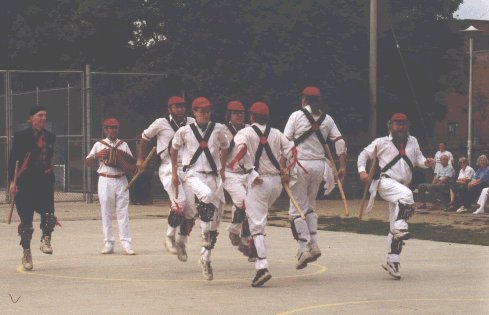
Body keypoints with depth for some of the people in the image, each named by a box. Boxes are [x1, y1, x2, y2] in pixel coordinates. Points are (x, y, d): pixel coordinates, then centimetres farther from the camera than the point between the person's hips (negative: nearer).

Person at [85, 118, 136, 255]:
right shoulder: (99, 145, 7)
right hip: (105, 181, -1)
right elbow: (87, 162, 7)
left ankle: (126, 244, -3)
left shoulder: (123, 145, 13)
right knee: (106, 213, 0)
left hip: (121, 181, 1)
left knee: (123, 213, -2)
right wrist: (97, 155, -10)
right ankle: (108, 244, 4)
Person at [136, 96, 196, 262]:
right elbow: (145, 137, 12)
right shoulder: (161, 124, -1)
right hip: (168, 169, -4)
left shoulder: (191, 123, 7)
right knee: (179, 202, -23)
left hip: (186, 169, 4)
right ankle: (170, 236, -5)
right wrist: (140, 159, 13)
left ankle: (181, 242, 17)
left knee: (190, 210, 0)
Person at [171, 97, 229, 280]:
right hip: (194, 174, -3)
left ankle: (205, 257, 14)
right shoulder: (184, 131, 1)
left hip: (213, 175, 3)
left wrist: (222, 170, 22)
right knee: (207, 195, -37)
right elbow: (174, 149, 16)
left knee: (216, 217, 2)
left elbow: (224, 147, 22)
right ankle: (206, 235, -23)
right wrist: (174, 172, 17)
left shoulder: (218, 129, 5)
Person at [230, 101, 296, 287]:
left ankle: (262, 267, -17)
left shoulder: (245, 133, -1)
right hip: (277, 181, 5)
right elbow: (292, 150, 2)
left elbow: (242, 147, -22)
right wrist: (287, 172, 6)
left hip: (258, 182, -5)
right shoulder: (276, 134, 13)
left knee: (257, 225, -7)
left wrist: (233, 163, -11)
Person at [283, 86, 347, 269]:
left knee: (297, 210, 0)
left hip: (300, 165, -5)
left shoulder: (296, 116, -2)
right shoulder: (327, 119, 9)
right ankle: (314, 245, 9)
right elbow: (340, 143, 3)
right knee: (310, 207, 20)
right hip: (319, 165, 5)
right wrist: (342, 167, 4)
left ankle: (304, 249, -11)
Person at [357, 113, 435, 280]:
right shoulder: (381, 142, 7)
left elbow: (418, 158, 12)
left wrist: (426, 162, -11)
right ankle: (400, 227, -39)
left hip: (402, 186, 5)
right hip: (385, 182, -5)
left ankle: (392, 261, 7)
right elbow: (364, 154, 13)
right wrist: (362, 170, -3)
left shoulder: (412, 141, 17)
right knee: (406, 195, -38)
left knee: (396, 229, 4)